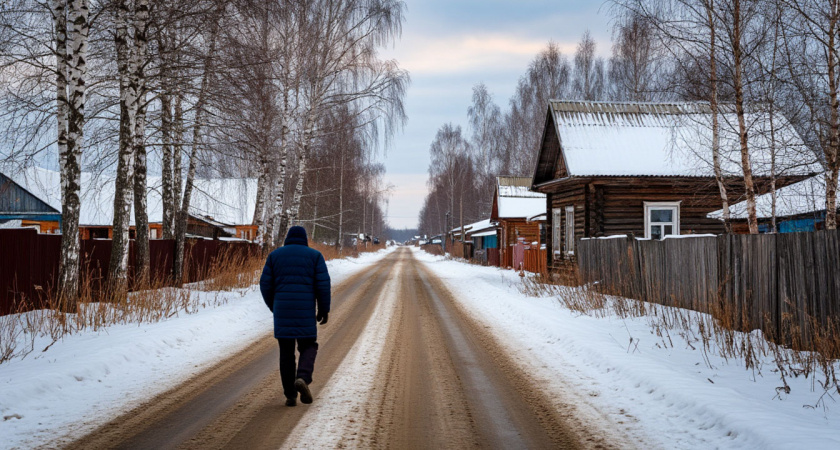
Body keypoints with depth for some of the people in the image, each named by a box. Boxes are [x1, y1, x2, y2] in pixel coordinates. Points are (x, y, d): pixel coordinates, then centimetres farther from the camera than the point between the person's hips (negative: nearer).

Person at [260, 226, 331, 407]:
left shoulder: (275, 255, 9)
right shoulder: (314, 255, 5)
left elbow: (266, 285, 6)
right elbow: (323, 284, -3)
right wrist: (324, 310, 6)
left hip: (282, 310, 1)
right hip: (305, 311, -1)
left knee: (286, 352, 10)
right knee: (308, 347, 13)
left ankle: (290, 395, 8)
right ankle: (302, 378, -14)